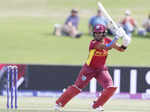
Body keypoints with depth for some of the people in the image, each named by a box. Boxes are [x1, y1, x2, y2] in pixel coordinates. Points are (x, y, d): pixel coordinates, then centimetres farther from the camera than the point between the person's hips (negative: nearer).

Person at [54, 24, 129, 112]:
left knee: (111, 88, -14)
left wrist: (125, 44, -23)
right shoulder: (94, 43, -24)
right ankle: (59, 103, 12)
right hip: (89, 68, -5)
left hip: (101, 69, 5)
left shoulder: (107, 40, -5)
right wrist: (117, 37, -36)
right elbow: (108, 47, -37)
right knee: (77, 87, -3)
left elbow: (121, 49, -2)